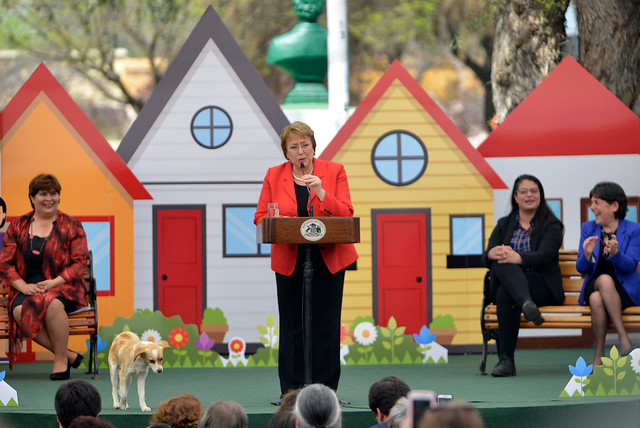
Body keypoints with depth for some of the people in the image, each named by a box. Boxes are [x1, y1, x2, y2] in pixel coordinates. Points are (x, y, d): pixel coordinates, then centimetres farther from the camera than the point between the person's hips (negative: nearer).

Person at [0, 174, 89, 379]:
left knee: (52, 303, -39)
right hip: (27, 289, 2)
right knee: (20, 311, -34)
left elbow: (80, 262, 0)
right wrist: (23, 286, -10)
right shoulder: (18, 226, 13)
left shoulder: (72, 226, 8)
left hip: (63, 287, -2)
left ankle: (61, 359, -19)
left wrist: (54, 282, -15)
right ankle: (69, 355, -23)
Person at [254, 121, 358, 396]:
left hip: (328, 259, 0)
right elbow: (261, 217, 5)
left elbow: (346, 214, -4)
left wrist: (321, 193, -18)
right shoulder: (274, 176, 6)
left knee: (326, 324, -1)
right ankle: (291, 390, 5)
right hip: (289, 260, 1)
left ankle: (325, 388, 4)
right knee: (292, 326, 0)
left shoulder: (334, 172, 3)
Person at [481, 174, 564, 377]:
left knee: (505, 293, -36)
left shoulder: (551, 225, 8)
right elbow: (485, 259, 8)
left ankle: (506, 360, -39)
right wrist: (492, 253, -20)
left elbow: (545, 256, -11)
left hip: (542, 287, -3)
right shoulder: (504, 225, 21)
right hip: (505, 282, 3)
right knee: (502, 263, -33)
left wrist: (518, 258, -31)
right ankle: (527, 304, -60)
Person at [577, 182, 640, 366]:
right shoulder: (588, 228, 10)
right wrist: (587, 255, -22)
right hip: (593, 286, 2)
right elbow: (581, 268, 2)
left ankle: (599, 355, -28)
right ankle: (623, 338, -32)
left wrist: (615, 253, -33)